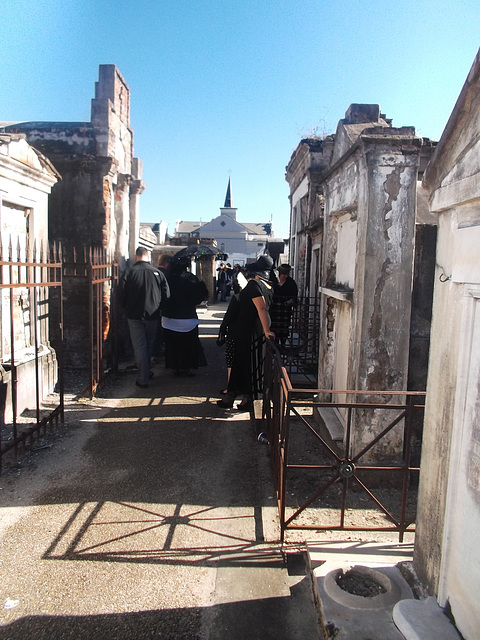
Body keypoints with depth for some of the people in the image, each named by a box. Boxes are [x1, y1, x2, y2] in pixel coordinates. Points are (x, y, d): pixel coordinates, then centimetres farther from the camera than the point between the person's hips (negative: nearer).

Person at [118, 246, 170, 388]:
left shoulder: (129, 272, -8)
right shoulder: (157, 273, -4)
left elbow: (121, 295, -8)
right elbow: (166, 295, -2)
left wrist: (127, 308, 11)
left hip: (134, 315, -2)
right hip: (152, 315, 2)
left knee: (139, 346, 3)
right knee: (149, 345, 19)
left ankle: (143, 379, 2)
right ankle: (146, 372, 34)